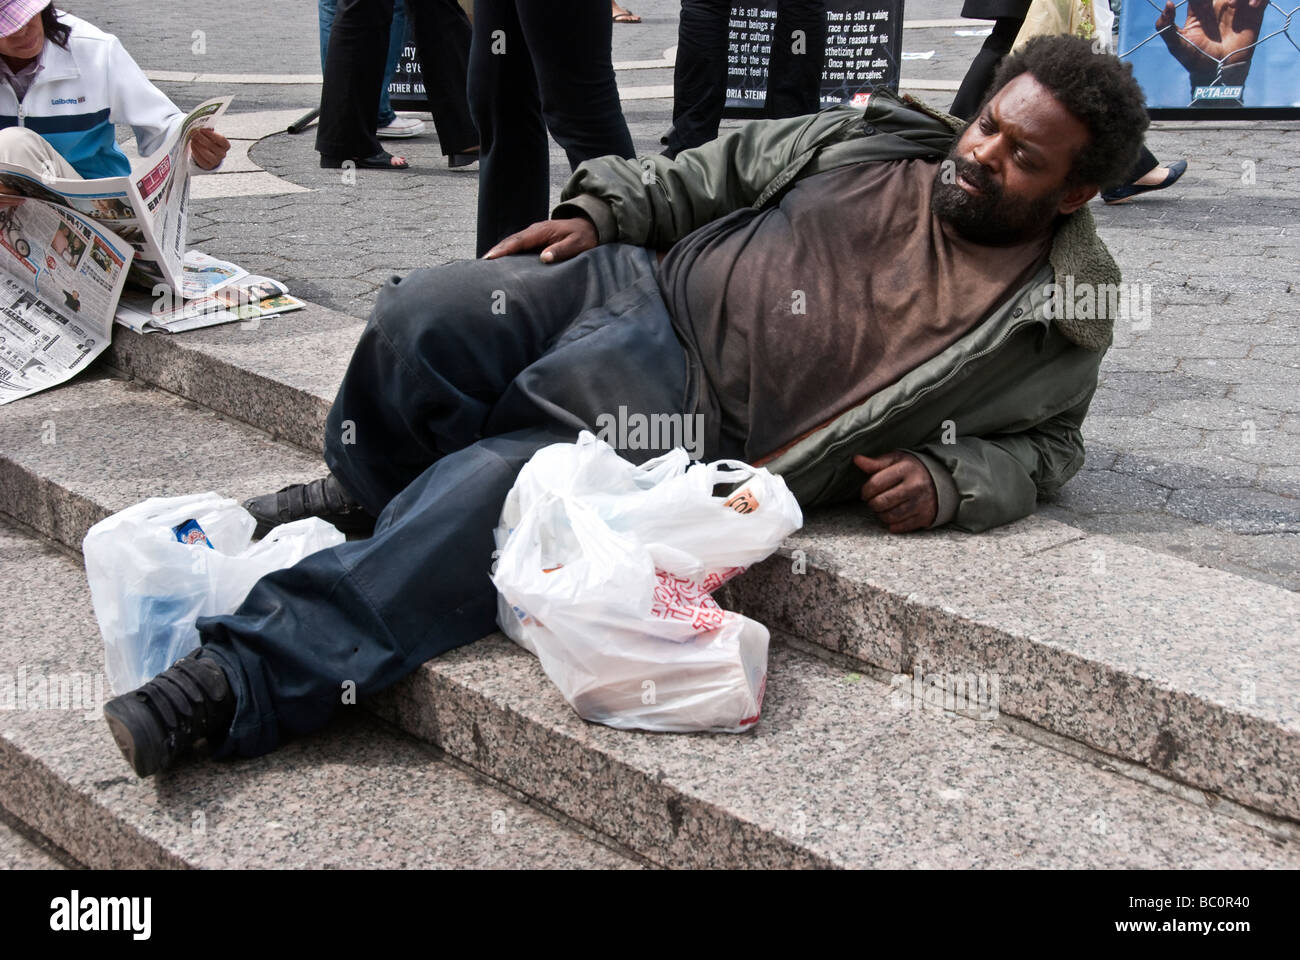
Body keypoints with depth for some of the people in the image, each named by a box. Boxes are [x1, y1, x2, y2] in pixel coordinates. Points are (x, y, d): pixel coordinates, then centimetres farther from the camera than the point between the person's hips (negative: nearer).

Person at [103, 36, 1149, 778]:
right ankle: (365, 495, 12)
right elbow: (719, 170, 16)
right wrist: (601, 210, 3)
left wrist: (945, 480, -9)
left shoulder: (1055, 322, 3)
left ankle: (241, 682, -24)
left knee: (489, 493, -27)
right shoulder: (881, 139, 10)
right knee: (424, 316, -20)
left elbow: (1038, 445, 12)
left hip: (694, 428, -4)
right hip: (646, 292, 4)